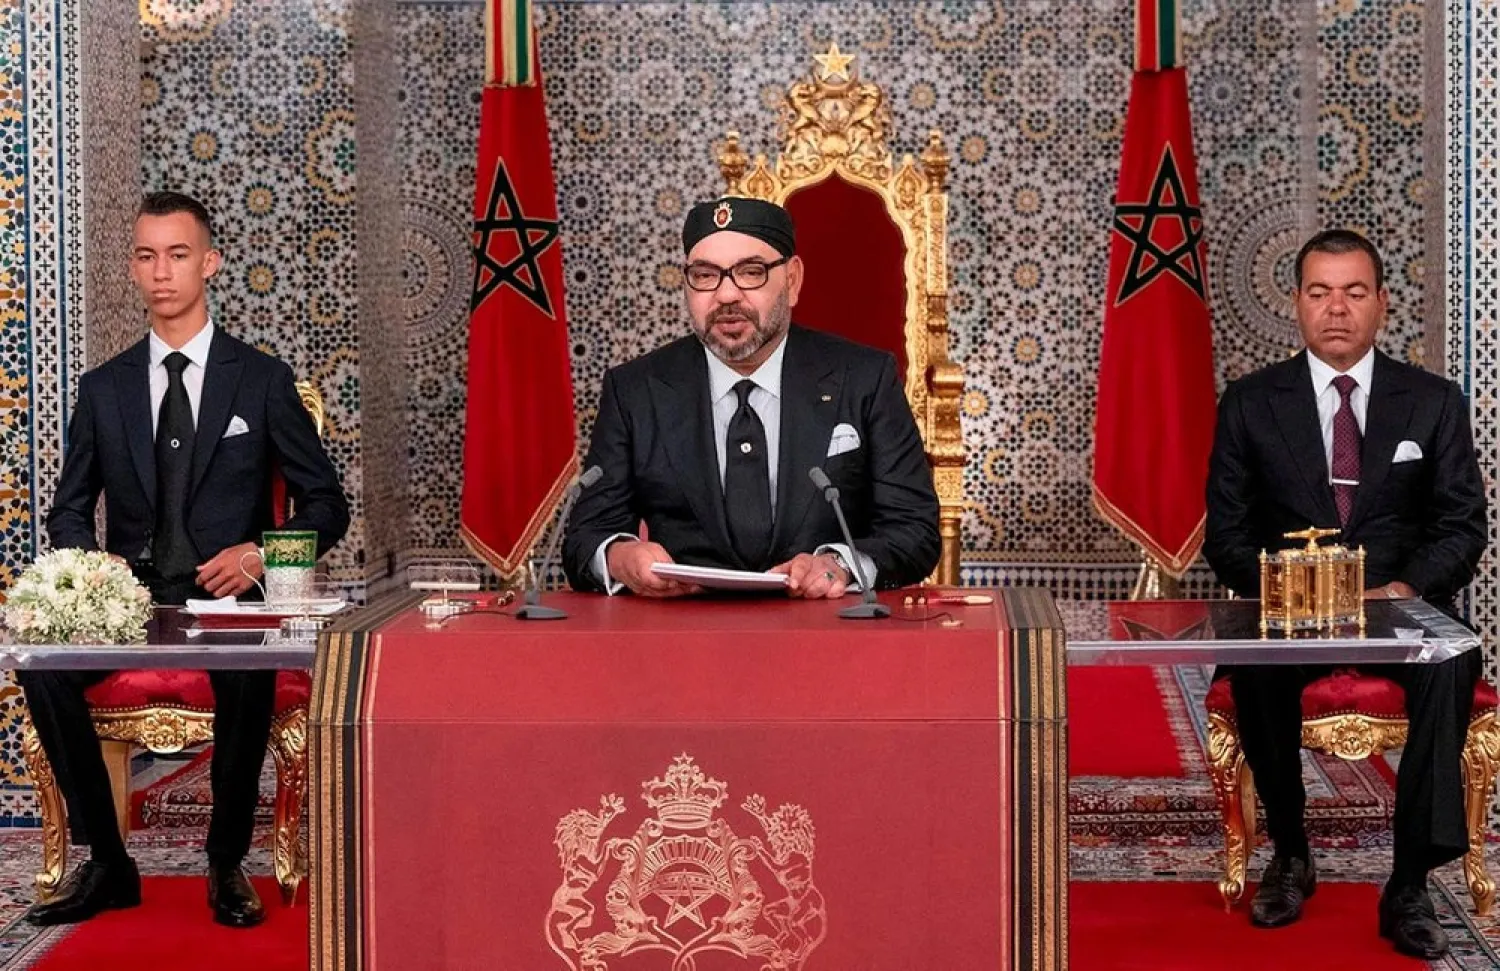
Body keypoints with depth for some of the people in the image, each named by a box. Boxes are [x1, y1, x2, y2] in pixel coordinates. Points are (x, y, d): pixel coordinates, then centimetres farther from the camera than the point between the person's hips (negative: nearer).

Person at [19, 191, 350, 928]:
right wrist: (91, 563, -8)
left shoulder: (261, 380, 6)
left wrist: (259, 551, -13)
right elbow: (68, 510, 16)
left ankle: (227, 864, -16)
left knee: (250, 670, -37)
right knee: (40, 662, -28)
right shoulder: (104, 388, 13)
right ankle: (106, 862, -13)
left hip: (228, 598, -2)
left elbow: (327, 505, 6)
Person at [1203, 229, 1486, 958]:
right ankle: (1289, 855, -11)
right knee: (1252, 668, -34)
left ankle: (1409, 885, -26)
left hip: (1401, 606, 0)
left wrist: (1407, 588, -16)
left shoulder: (1434, 402, 7)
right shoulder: (1251, 403, 6)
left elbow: (1463, 525, 4)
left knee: (1452, 666, -34)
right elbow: (1226, 531, 4)